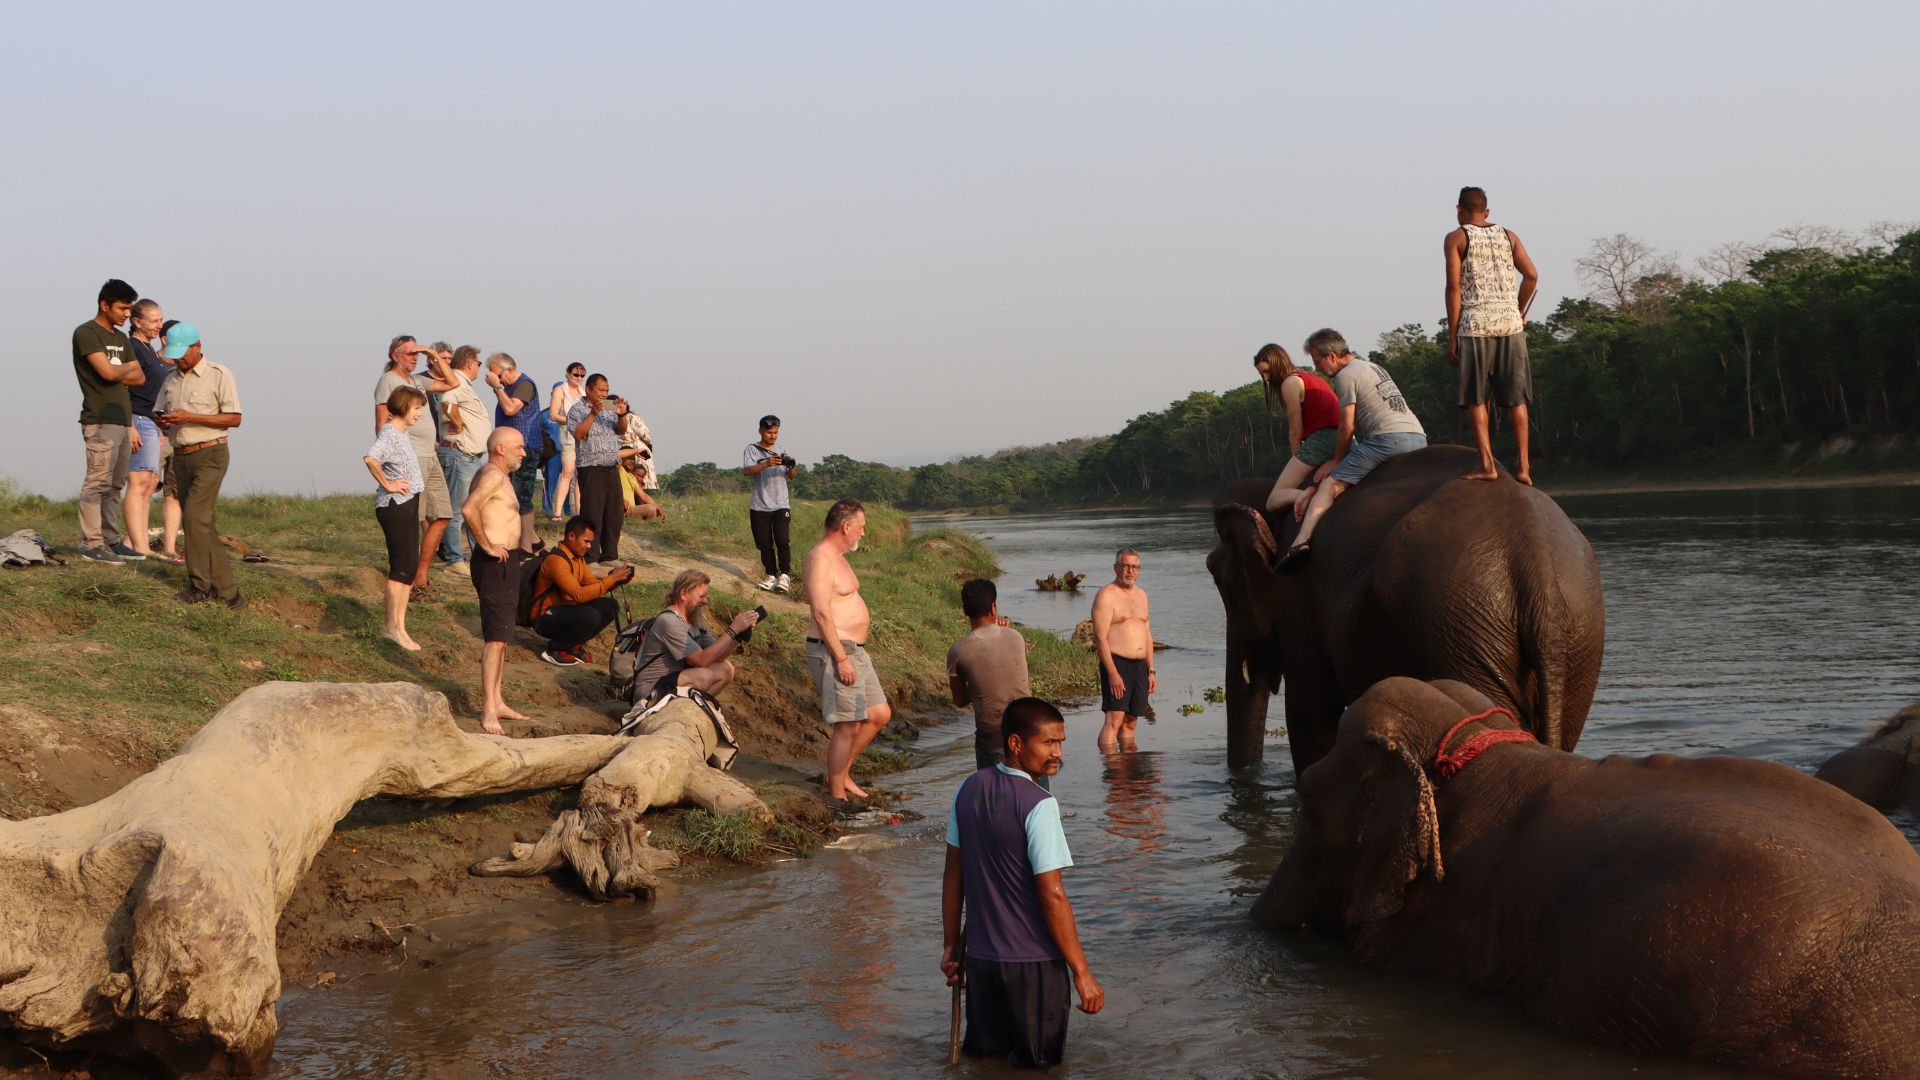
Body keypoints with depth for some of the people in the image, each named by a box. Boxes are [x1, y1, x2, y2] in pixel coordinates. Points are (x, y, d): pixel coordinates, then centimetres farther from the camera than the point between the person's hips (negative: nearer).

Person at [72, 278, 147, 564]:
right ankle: (92, 544, -10)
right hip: (100, 421, -8)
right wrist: (127, 367, 2)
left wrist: (118, 374, -5)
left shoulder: (121, 339, 19)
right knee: (98, 482, -10)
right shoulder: (86, 333, -6)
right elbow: (107, 372, -17)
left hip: (123, 421, 8)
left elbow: (140, 378, 12)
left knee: (115, 485, 9)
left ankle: (110, 540, 12)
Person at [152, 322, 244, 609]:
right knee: (203, 524, 5)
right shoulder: (171, 379, 16)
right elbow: (158, 414, 19)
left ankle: (200, 584, -12)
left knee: (195, 516, -18)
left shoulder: (219, 375, -4)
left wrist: (189, 417, -18)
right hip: (180, 457, 7)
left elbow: (234, 419, -10)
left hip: (209, 454, -7)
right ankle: (228, 592, 8)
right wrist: (162, 421, -6)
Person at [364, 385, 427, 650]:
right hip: (394, 506, -10)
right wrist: (387, 484, -23)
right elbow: (370, 458, -33)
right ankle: (393, 626, -4)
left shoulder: (401, 433, 14)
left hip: (407, 504, 10)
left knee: (409, 567, 10)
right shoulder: (390, 434, -15)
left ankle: (399, 625, 15)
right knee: (401, 566, -9)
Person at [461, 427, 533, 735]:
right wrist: (487, 545, -22)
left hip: (507, 562, 11)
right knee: (496, 638, -12)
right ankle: (489, 711, -13)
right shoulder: (493, 475, -15)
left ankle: (497, 701, 23)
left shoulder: (501, 477, 17)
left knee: (501, 637, 16)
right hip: (495, 563, -11)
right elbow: (468, 509, -30)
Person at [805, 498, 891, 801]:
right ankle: (837, 795, 2)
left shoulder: (837, 557, 17)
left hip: (853, 651, 11)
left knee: (880, 714, 15)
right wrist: (841, 658, -24)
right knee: (847, 727, -7)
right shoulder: (821, 558, -16)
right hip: (835, 652, -11)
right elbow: (821, 611, -23)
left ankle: (841, 773, 25)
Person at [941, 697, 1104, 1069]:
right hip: (1033, 962, -6)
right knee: (1040, 1063, 12)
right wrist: (1082, 972, -14)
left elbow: (953, 875, 7)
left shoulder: (969, 790, 1)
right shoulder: (1038, 805, -20)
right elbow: (1052, 896, -20)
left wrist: (951, 944, 16)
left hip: (980, 955, 6)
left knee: (982, 1051, 24)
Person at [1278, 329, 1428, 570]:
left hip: (1388, 437, -9)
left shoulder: (1345, 376, 2)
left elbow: (1347, 427, -3)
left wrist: (1337, 460, 11)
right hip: (1419, 436, 9)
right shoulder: (1374, 367, 30)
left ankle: (1302, 539, -27)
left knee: (1331, 484, -11)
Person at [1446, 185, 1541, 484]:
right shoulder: (1508, 236, 15)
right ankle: (1522, 464, 6)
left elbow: (1454, 287, -5)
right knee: (1516, 398, 8)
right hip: (1510, 323, 3)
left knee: (1475, 398, 1)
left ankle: (1487, 463, -7)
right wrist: (1520, 312, 17)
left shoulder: (1456, 238, 3)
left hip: (1475, 325, -3)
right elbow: (1531, 275, 4)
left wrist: (1451, 336, -4)